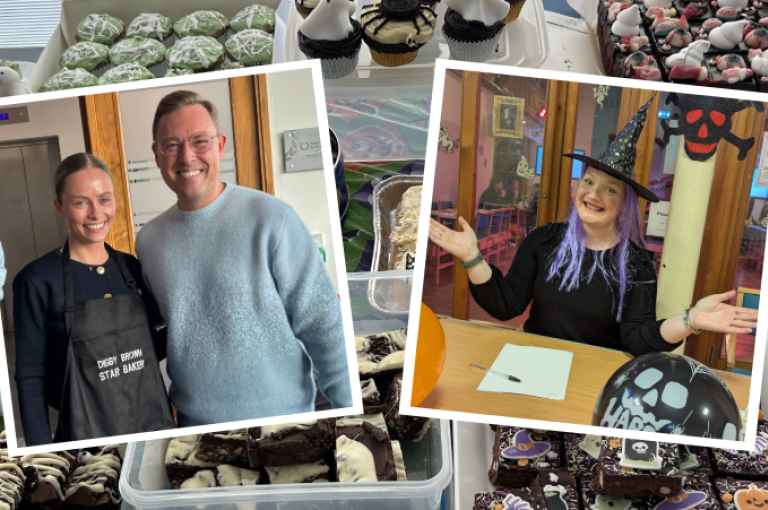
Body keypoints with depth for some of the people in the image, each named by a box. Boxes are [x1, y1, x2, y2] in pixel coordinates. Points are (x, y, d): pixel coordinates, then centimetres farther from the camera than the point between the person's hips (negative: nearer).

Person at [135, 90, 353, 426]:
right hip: (193, 421, 4)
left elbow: (322, 324, -12)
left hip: (280, 415, -3)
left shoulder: (271, 219, -14)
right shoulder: (148, 241, 0)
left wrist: (351, 410, -13)